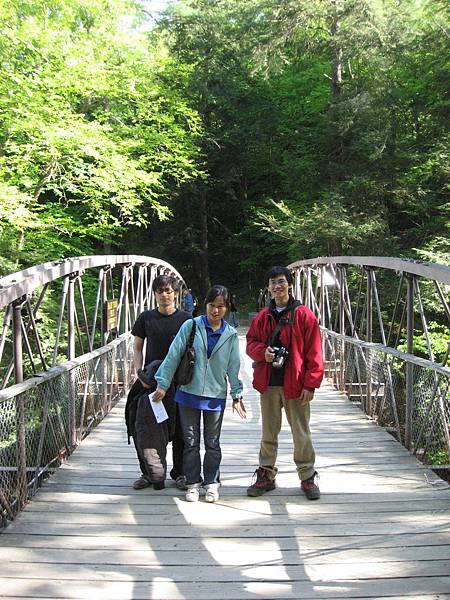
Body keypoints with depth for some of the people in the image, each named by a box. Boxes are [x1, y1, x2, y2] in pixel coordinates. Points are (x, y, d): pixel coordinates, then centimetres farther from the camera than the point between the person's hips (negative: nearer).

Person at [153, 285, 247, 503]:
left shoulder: (231, 335, 1)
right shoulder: (190, 326, -5)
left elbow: (233, 367, 4)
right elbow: (174, 356, -4)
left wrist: (237, 395, 1)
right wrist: (163, 384, -5)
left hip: (216, 395, 1)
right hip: (189, 393, -1)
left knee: (212, 443, 11)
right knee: (191, 442, 8)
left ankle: (211, 483, 25)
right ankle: (193, 483, 22)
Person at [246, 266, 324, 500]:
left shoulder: (304, 315, -4)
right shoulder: (262, 317, 8)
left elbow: (314, 353, -6)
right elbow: (251, 342, 14)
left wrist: (310, 384, -10)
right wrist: (263, 352, -9)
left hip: (295, 384, -3)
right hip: (268, 384, 4)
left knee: (301, 433, 5)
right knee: (268, 433, 13)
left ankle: (307, 477, 19)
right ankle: (266, 475, 25)